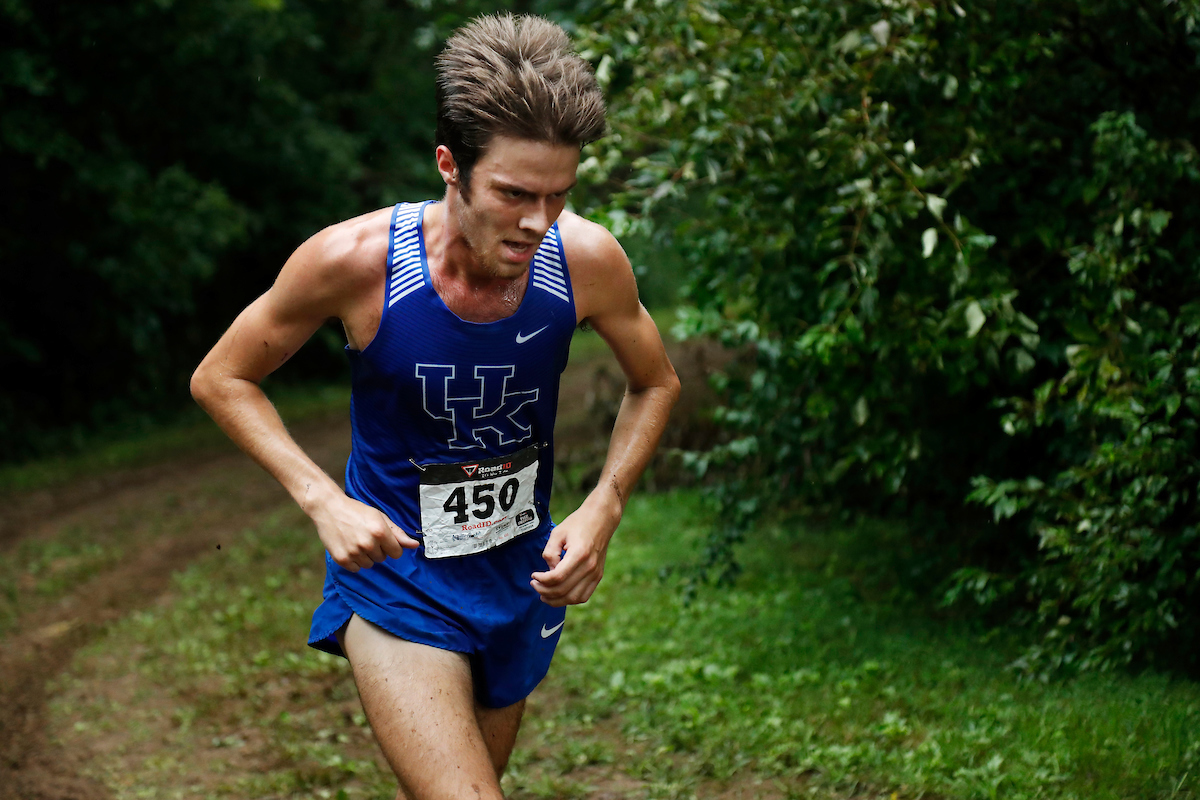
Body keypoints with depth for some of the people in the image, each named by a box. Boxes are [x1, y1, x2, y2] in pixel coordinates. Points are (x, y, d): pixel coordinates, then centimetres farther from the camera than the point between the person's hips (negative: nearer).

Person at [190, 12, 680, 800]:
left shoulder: (587, 259, -17)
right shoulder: (356, 260, -24)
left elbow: (655, 384, 4)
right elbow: (221, 379, -8)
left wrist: (604, 508, -12)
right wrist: (324, 501, -20)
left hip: (523, 577, 4)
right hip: (395, 573, -4)